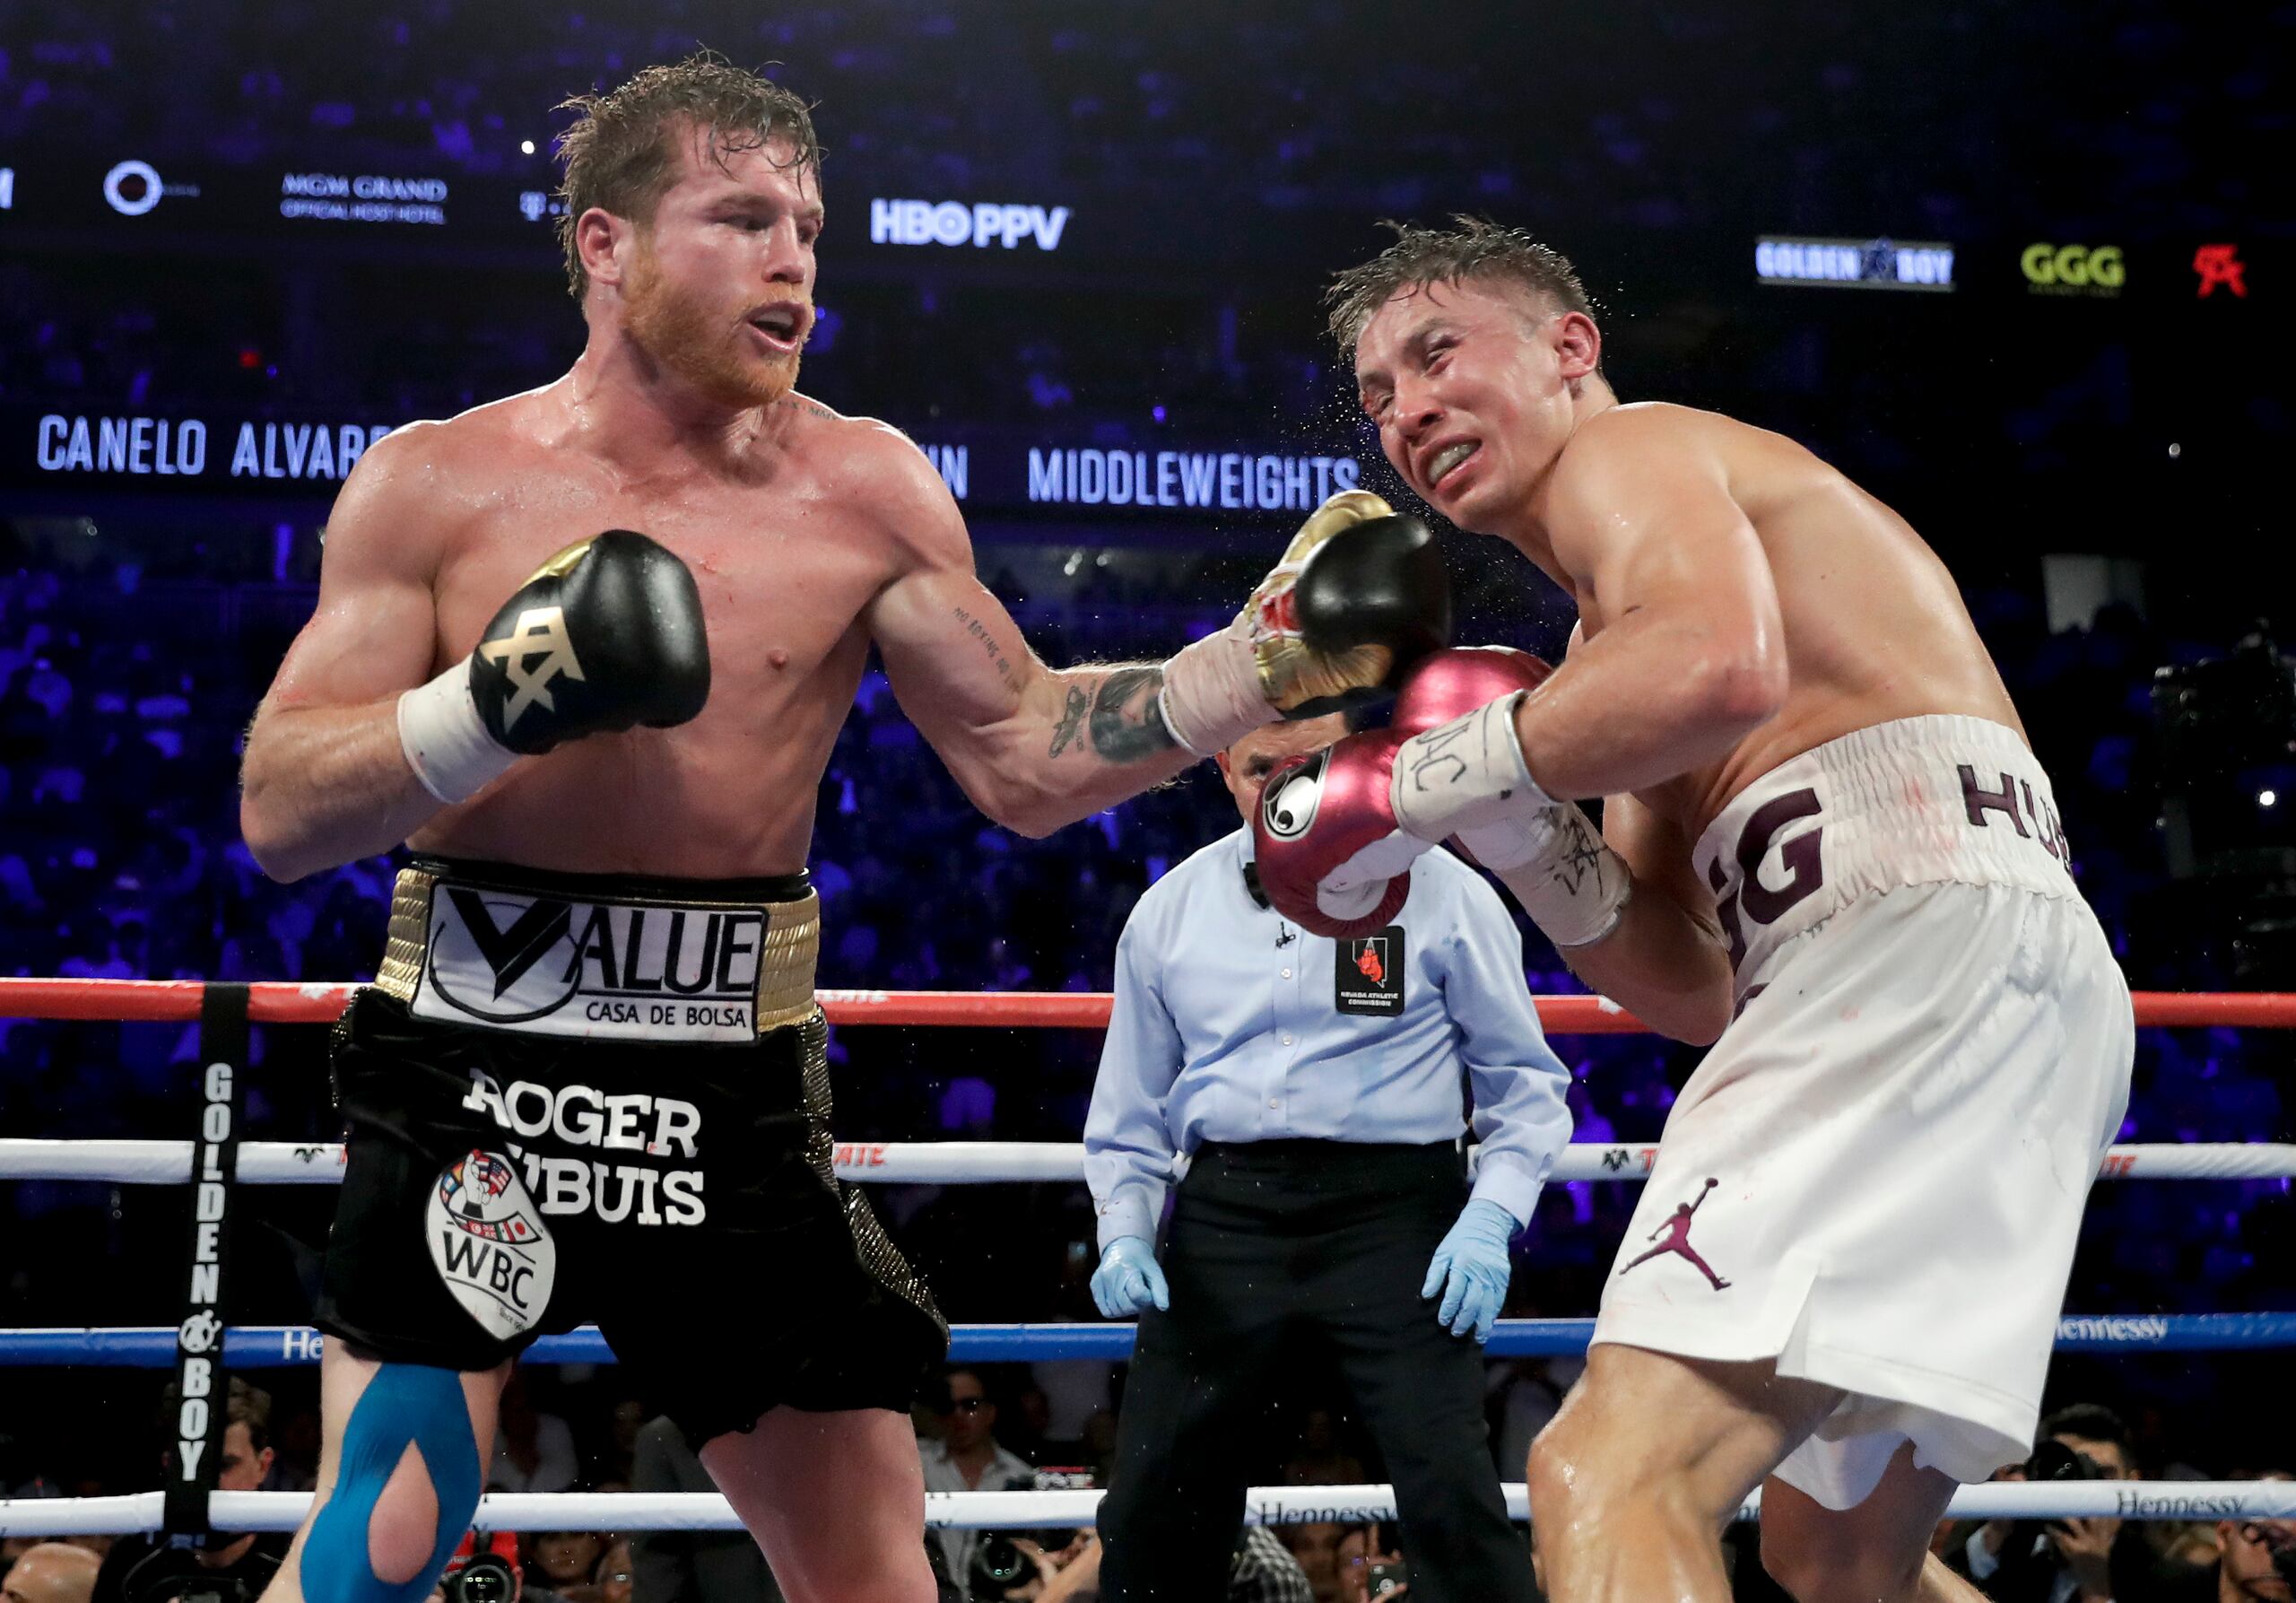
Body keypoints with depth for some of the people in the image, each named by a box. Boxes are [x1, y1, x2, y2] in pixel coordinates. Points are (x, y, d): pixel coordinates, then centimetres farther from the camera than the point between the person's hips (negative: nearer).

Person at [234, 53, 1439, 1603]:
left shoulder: (861, 491, 1)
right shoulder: (437, 483, -2)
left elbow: (1024, 761, 5)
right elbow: (279, 814, -5)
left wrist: (1270, 659, -4)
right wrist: (493, 704, -21)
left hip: (734, 1086, 2)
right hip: (473, 1063, -2)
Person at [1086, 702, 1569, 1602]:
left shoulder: (1441, 896, 2)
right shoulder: (1170, 911, 12)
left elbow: (1524, 1082, 6)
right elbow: (1131, 1106, 20)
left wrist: (1489, 1223, -7)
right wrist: (1125, 1232, 6)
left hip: (1391, 1209, -3)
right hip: (1227, 1214, 3)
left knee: (1451, 1495, -12)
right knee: (1153, 1503, 6)